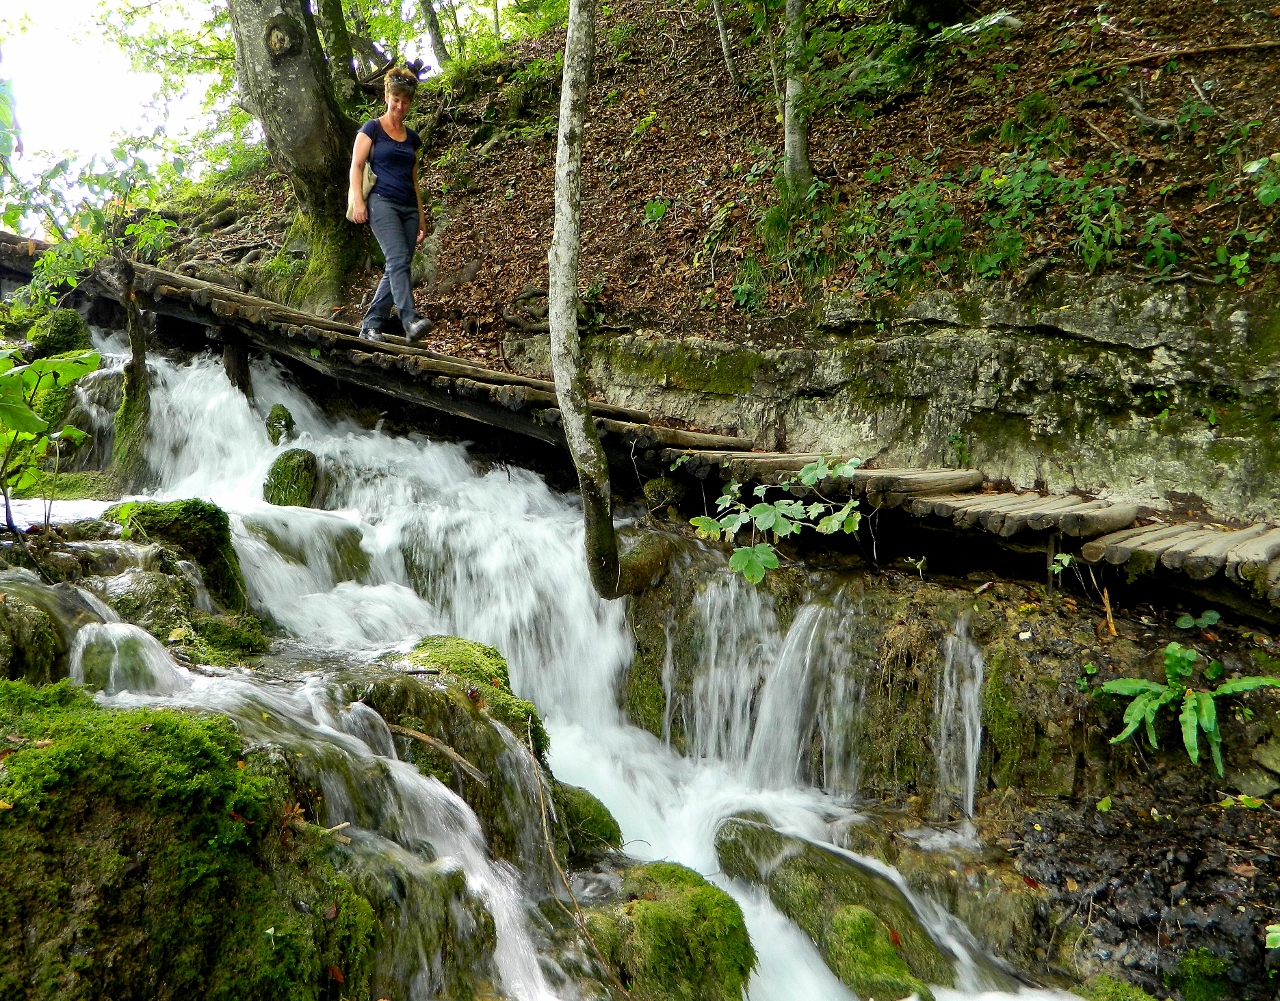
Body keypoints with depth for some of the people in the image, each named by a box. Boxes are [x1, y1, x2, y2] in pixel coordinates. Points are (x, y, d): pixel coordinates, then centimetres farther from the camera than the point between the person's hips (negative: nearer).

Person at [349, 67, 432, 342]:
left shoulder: (412, 138, 20)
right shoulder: (372, 129, 5)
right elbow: (356, 166, 0)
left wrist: (421, 216, 19)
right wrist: (358, 201, -12)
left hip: (409, 207, 6)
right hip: (382, 203, -6)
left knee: (397, 268, -1)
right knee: (398, 260, -23)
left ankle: (370, 325, 5)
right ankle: (411, 321, -35)